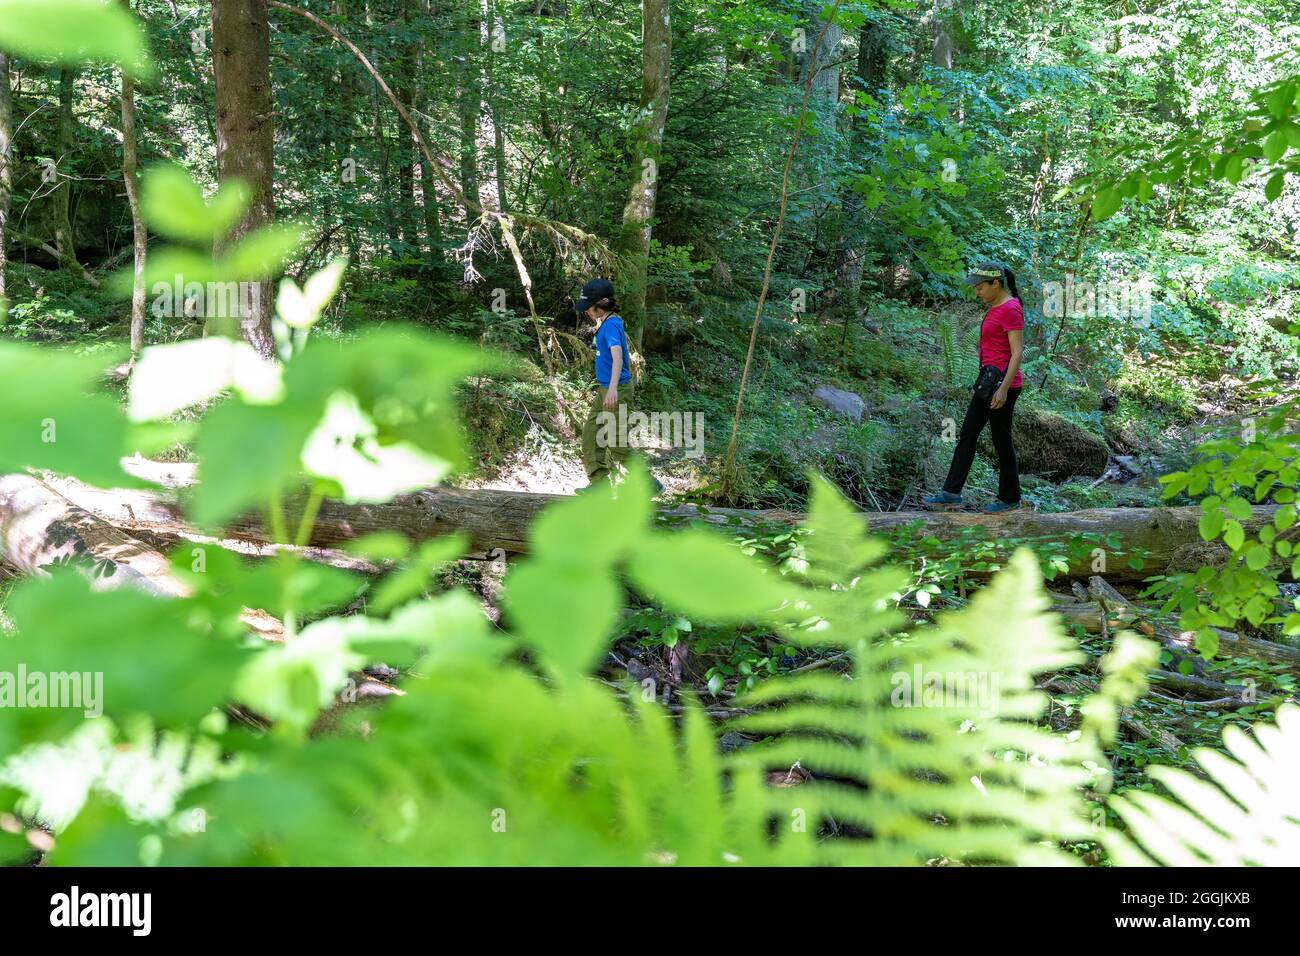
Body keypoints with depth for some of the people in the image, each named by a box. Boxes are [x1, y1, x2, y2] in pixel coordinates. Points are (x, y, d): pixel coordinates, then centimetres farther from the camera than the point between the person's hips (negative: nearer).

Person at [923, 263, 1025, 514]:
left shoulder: (1010, 309, -17)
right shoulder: (997, 307, 12)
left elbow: (1018, 352, -20)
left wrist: (1004, 388, -24)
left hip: (1002, 385, -10)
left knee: (1001, 441, 2)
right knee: (967, 435, 9)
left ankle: (1010, 497, 16)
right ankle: (951, 493, 11)